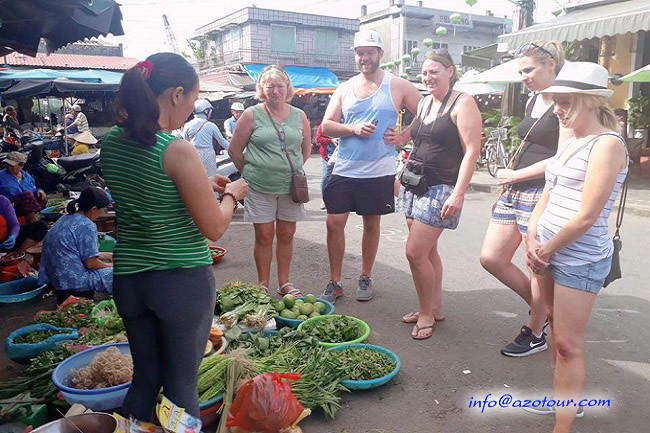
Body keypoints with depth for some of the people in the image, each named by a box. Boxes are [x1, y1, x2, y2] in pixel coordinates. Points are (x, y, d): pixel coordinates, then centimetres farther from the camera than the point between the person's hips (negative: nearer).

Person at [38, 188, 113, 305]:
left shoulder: (65, 219, 12)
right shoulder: (87, 226, -15)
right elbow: (91, 263, -13)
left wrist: (103, 255, 27)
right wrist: (111, 266, 5)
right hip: (74, 280, -9)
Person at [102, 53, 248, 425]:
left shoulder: (111, 141, 2)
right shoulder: (178, 150, -19)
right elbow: (214, 229, -15)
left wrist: (203, 184, 15)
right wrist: (232, 194, 3)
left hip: (128, 278, 6)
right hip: (183, 281, -6)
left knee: (145, 379, 21)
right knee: (181, 383, 12)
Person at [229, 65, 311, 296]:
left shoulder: (299, 116, 7)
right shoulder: (252, 115, -2)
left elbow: (306, 149, 18)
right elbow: (235, 150, 2)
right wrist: (251, 173, 7)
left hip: (290, 187, 3)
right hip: (260, 189, -3)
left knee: (286, 235, 10)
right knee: (264, 236, 3)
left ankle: (284, 283, 23)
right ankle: (263, 285, 16)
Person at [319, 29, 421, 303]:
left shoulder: (397, 86, 2)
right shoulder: (344, 89, 9)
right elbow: (326, 126, 4)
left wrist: (403, 138, -5)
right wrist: (353, 129, -12)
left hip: (379, 171, -2)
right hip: (344, 170, 2)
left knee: (372, 223, 10)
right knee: (334, 222, -1)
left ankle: (365, 278, 27)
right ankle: (334, 282, 14)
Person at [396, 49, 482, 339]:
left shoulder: (462, 104, -7)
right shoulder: (424, 103, 15)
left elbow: (471, 151, -14)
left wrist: (458, 194, -21)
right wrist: (404, 175, 17)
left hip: (441, 188, -7)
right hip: (414, 184, 8)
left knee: (415, 251, -11)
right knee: (428, 250, 12)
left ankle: (426, 313, 7)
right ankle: (435, 308, 25)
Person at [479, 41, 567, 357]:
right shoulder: (533, 101, 16)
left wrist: (516, 175, -11)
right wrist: (509, 182, 13)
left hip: (542, 195, -9)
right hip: (514, 193, 9)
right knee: (491, 258, 9)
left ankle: (535, 333, 25)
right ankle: (541, 308, 30)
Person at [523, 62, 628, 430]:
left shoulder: (608, 144, -16)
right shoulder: (570, 142, 11)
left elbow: (586, 217, -21)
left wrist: (546, 250, -10)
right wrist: (532, 238, -1)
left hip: (580, 258, -8)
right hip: (548, 252, 8)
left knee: (568, 345, -1)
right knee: (555, 325, 20)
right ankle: (565, 399, 39)